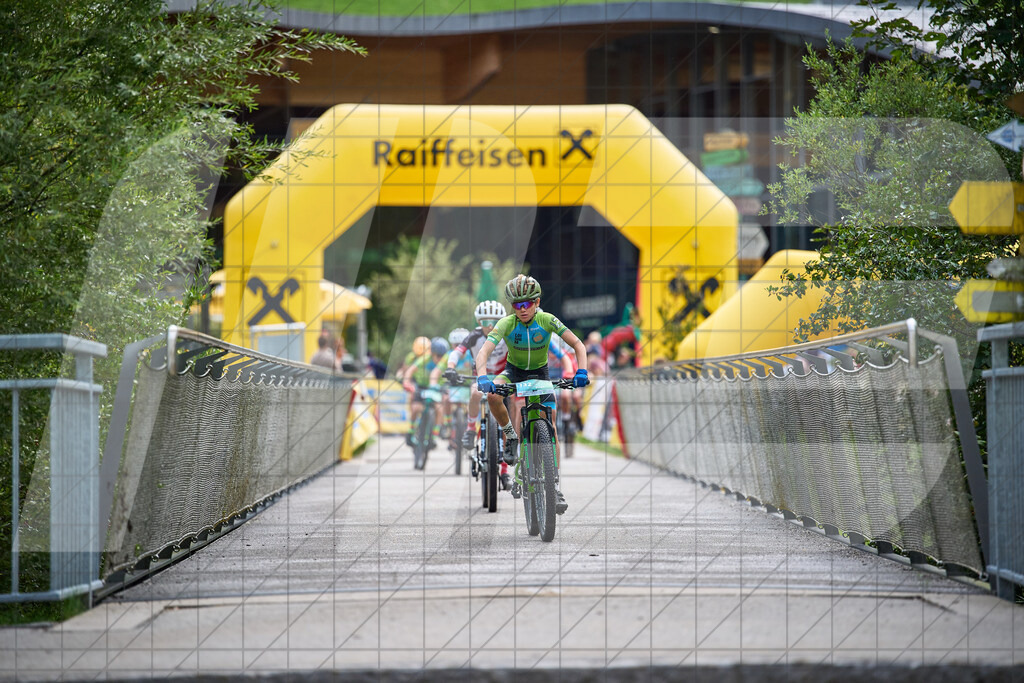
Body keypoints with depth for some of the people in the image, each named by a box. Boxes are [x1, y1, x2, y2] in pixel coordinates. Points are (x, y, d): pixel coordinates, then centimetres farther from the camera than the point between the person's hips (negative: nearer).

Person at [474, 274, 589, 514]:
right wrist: (482, 377, -53)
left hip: (539, 373, 0)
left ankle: (555, 486, -4)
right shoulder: (506, 324, -24)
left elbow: (577, 344, -23)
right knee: (493, 395, -34)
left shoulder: (547, 321, -23)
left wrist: (581, 372, -40)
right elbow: (484, 351, -34)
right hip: (513, 371, 0)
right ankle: (511, 436, -8)